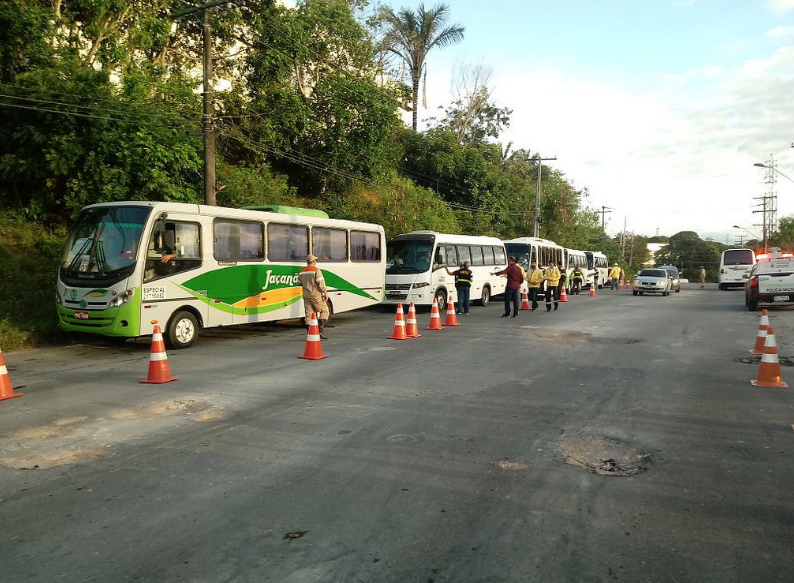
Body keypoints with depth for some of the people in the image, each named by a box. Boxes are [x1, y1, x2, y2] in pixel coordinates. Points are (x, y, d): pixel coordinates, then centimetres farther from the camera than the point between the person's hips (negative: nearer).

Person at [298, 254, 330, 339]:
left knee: (308, 314, 8)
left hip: (306, 296, 6)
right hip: (316, 295, -6)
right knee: (324, 311, 5)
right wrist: (325, 293, -12)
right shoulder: (316, 271, -11)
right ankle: (320, 331, -6)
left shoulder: (302, 272, 10)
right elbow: (321, 283, -16)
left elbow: (300, 283, 16)